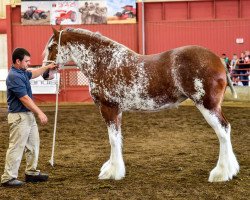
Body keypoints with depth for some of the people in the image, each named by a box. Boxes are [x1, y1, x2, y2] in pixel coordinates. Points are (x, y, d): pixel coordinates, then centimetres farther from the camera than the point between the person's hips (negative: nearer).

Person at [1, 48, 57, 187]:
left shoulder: (22, 72, 8)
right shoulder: (14, 77, -22)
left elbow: (33, 74, 34)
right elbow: (25, 99, -23)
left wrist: (47, 67, 29)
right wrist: (40, 113, -21)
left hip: (29, 115, 10)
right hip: (19, 117, -10)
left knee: (33, 145, 17)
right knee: (16, 148, -6)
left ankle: (31, 172, 27)